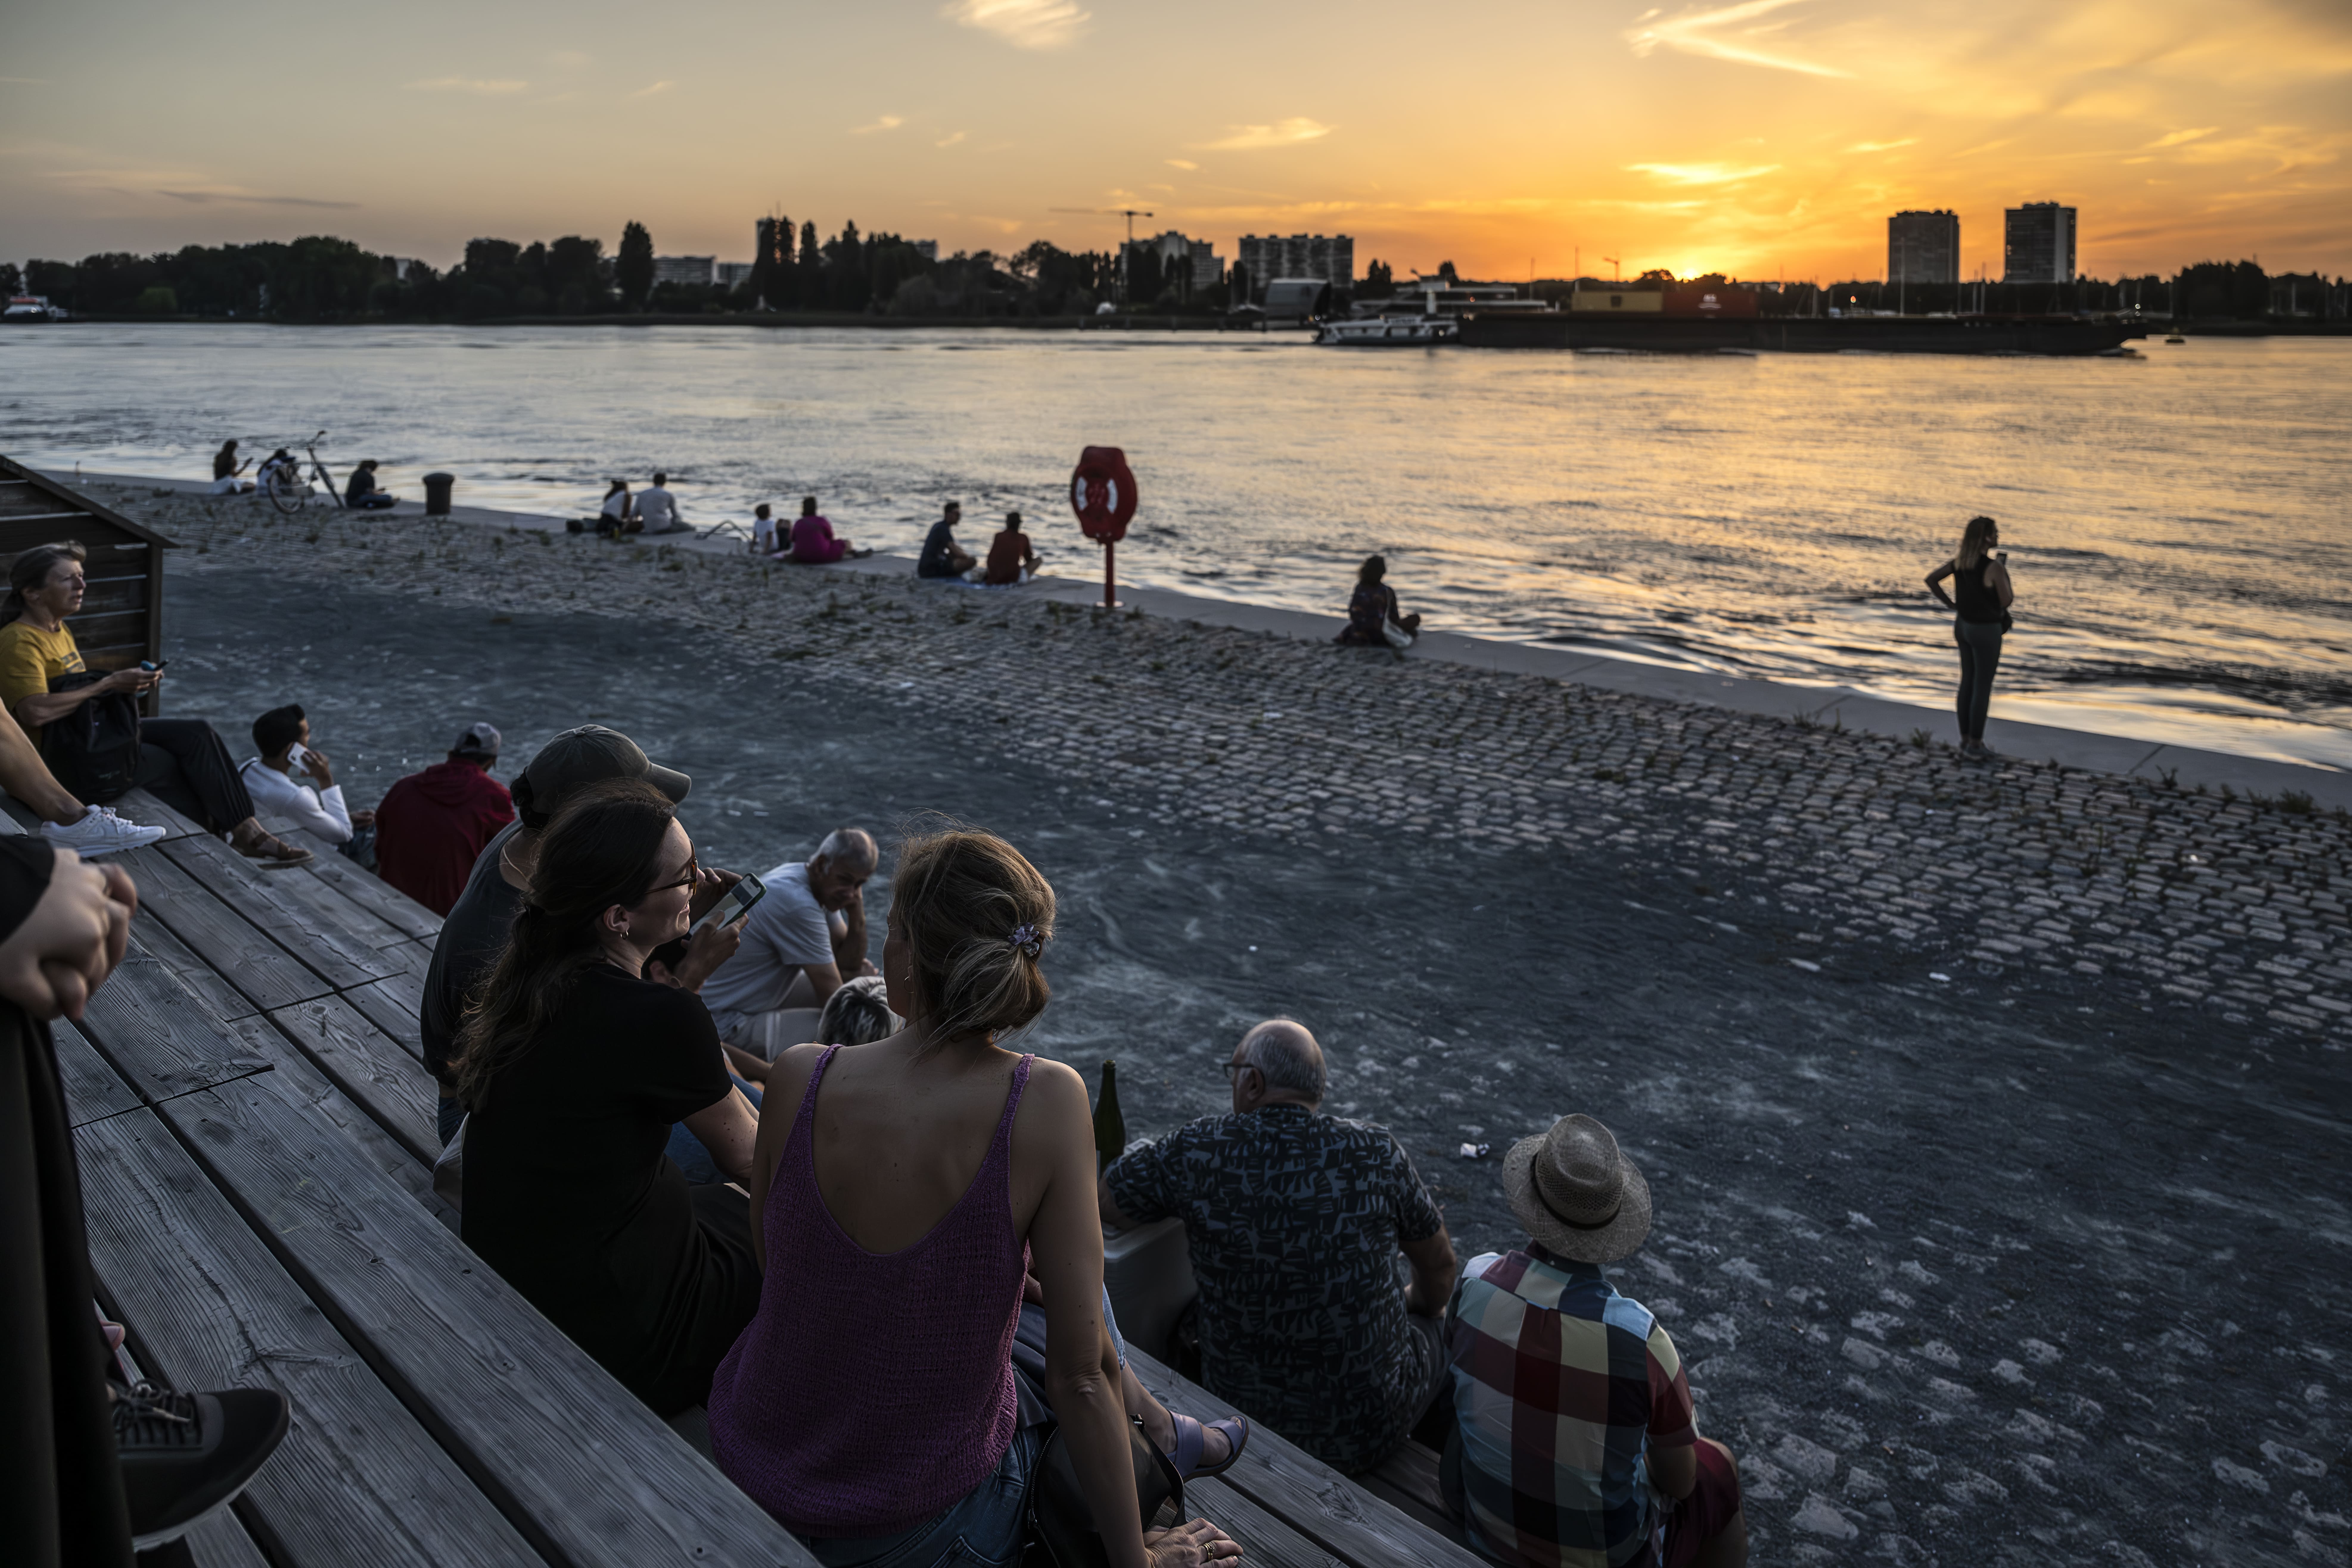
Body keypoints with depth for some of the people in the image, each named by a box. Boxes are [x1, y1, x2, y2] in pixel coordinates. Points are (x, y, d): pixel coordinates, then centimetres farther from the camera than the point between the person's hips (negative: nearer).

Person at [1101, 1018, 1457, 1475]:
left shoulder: (1198, 1150, -16)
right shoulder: (1376, 1152, -13)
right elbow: (1439, 1265, 3)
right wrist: (1421, 1311, 27)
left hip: (1246, 1425, 1)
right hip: (1374, 1427, -1)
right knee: (1435, 1333, 31)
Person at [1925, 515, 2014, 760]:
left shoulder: (1960, 561, -3)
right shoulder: (1995, 567, -24)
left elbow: (1931, 579, 2)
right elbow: (2007, 602, -16)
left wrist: (1950, 604, 5)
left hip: (1963, 625, 7)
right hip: (1986, 631, -7)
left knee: (1968, 682, 17)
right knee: (1983, 687, 4)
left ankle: (1965, 739, 24)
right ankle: (1975, 745, 12)